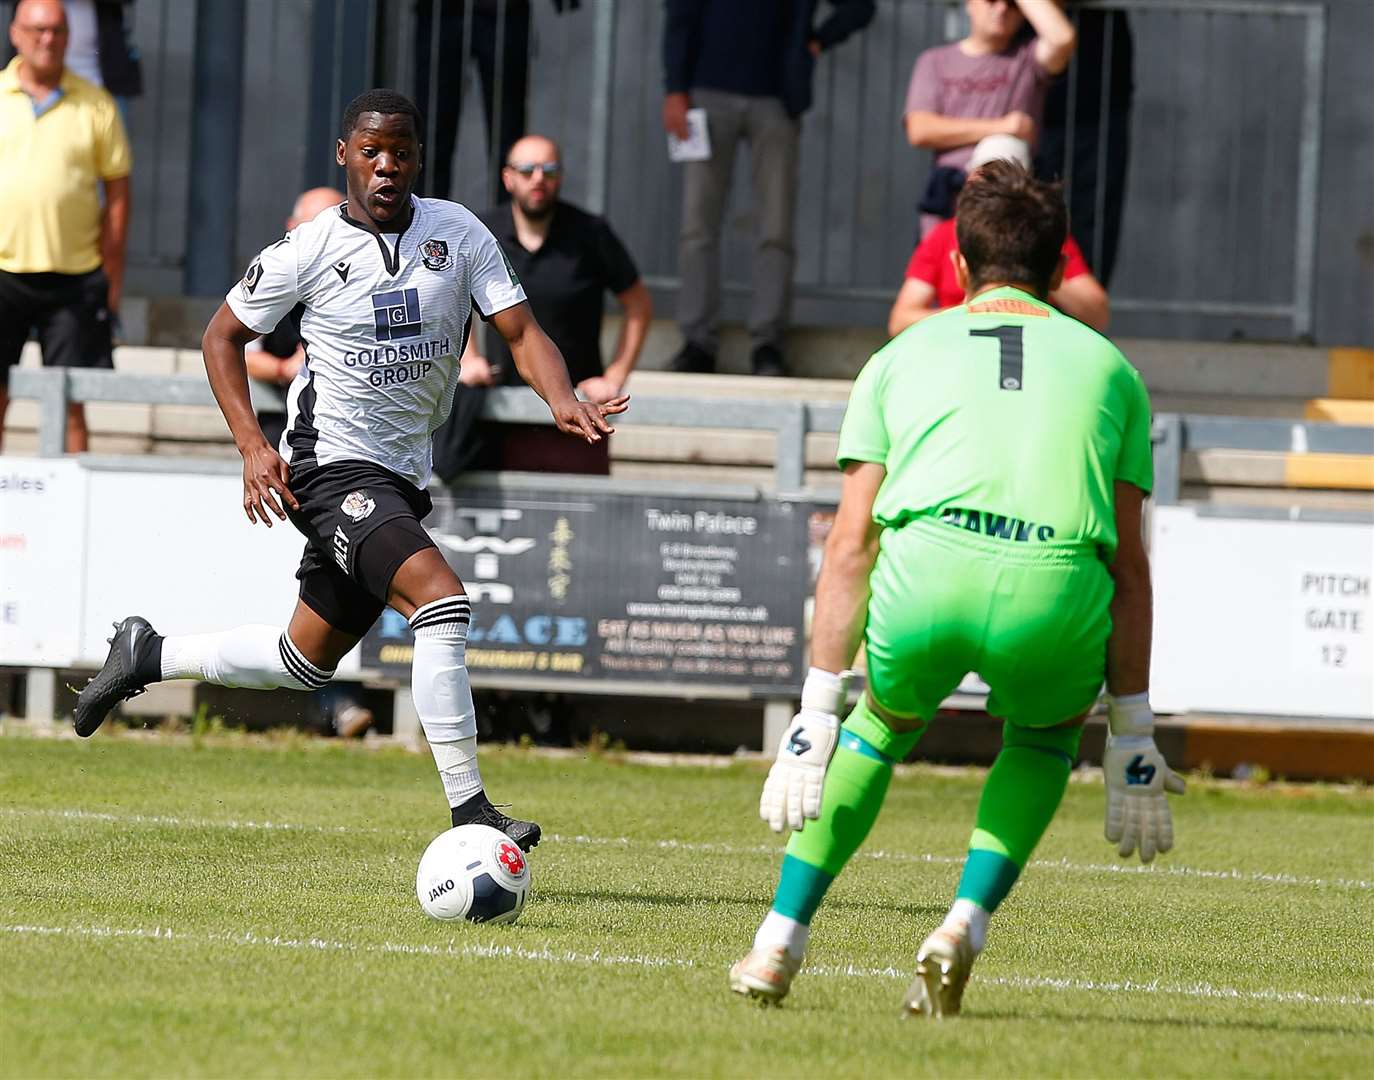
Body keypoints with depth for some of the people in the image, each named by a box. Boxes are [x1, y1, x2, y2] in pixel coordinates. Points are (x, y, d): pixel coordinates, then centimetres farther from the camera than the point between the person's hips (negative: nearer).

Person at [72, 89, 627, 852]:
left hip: (402, 476, 6)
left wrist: (561, 399, -23)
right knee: (440, 597, -27)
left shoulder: (460, 233, 1)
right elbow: (223, 335, 3)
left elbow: (520, 332, -2)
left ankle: (147, 656, 38)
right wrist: (252, 445, -9)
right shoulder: (311, 249, -8)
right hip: (332, 467, -6)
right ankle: (468, 811, -27)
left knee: (306, 663, 16)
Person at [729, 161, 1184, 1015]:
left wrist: (815, 717, 19)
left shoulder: (903, 357, 27)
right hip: (1056, 590, 0)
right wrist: (1133, 743, 26)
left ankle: (781, 941, 25)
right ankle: (966, 924, 13)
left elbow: (849, 547, 19)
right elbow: (1129, 568, 23)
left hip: (927, 568, 0)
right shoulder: (1108, 366, 27)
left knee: (882, 725, 33)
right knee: (1047, 737, 33)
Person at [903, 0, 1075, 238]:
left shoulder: (1027, 58, 10)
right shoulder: (935, 62, 13)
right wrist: (996, 127, -9)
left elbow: (1062, 39, -14)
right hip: (947, 197, 2)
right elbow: (919, 131, 0)